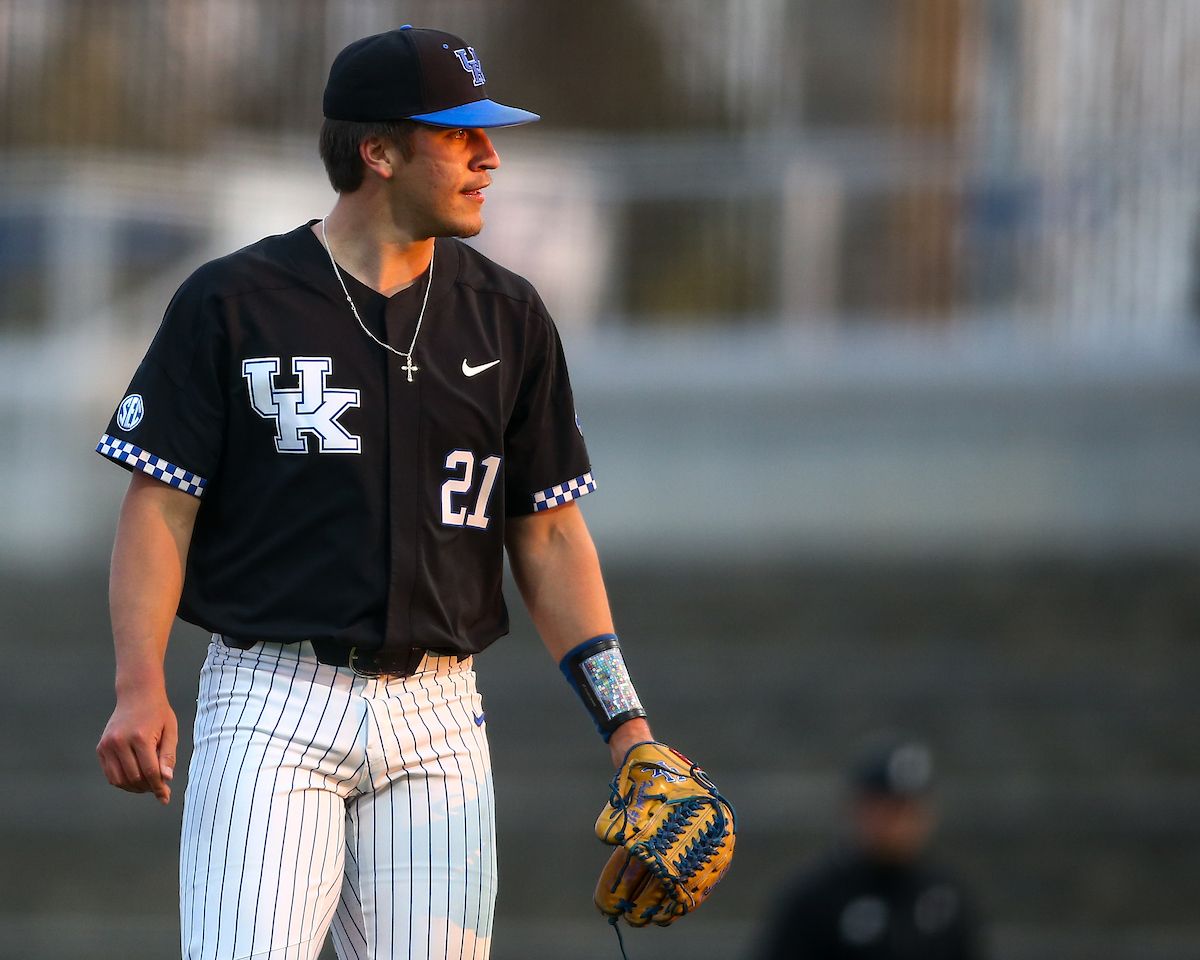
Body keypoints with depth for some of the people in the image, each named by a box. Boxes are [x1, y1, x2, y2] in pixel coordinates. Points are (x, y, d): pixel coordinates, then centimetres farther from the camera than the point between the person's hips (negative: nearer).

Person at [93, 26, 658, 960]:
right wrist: (141, 688, -15)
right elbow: (162, 505, -2)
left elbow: (549, 533, 13)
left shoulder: (509, 318, 10)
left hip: (436, 715, 4)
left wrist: (623, 722, 5)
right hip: (273, 703, -4)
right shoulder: (233, 303, -1)